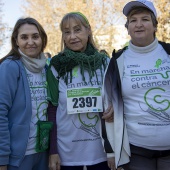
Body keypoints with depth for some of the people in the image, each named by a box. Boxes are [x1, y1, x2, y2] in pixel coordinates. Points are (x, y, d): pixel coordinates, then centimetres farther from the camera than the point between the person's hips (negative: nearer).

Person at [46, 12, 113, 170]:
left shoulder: (105, 63, 0)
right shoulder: (56, 67, -4)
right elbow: (52, 110, -3)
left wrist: (115, 109, -11)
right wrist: (52, 151, -6)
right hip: (67, 151, -1)